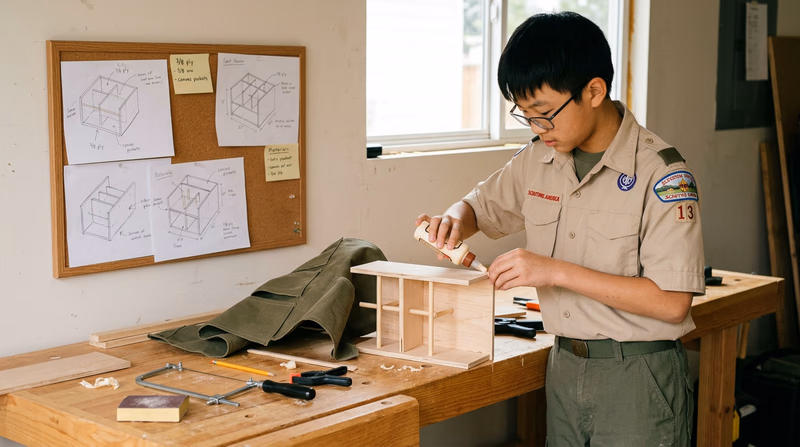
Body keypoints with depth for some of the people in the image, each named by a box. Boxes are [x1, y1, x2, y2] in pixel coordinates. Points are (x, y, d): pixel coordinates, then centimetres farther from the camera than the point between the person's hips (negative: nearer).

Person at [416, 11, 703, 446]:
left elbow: (672, 302, -20)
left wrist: (557, 271, -23)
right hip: (564, 366, 6)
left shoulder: (660, 174, -16)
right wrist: (454, 220, -4)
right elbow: (481, 206, 21)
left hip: (639, 378, -5)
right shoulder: (537, 161, 3)